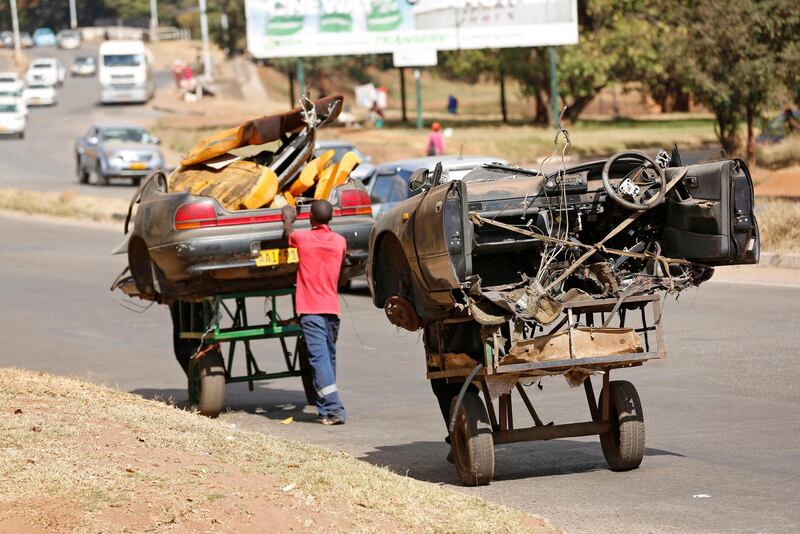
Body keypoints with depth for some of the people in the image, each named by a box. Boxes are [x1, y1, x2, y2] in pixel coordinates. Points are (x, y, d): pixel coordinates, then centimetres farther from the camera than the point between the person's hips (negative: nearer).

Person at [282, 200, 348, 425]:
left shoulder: (303, 238, -5)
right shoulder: (339, 241, 6)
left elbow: (287, 234, 20)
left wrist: (288, 219, 40)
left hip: (310, 309, -4)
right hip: (332, 308, 4)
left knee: (319, 358, -11)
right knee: (329, 357, 16)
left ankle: (333, 409, -21)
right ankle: (327, 407, 23)